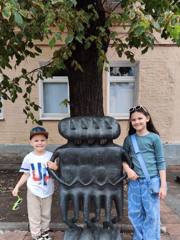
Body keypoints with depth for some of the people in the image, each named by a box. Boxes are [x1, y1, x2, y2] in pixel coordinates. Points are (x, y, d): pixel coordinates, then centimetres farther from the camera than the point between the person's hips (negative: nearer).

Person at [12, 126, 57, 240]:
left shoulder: (51, 156, -10)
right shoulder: (28, 158, -11)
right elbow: (26, 174, 1)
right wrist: (17, 186, -4)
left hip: (47, 191, 1)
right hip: (33, 192, -1)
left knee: (46, 214, 20)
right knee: (35, 216, 10)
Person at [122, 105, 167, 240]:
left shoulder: (154, 138, -4)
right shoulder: (129, 139, 5)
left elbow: (160, 162, -3)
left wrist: (163, 184, -5)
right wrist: (128, 170, -8)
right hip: (134, 181, 3)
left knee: (152, 214, 6)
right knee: (134, 213, 11)